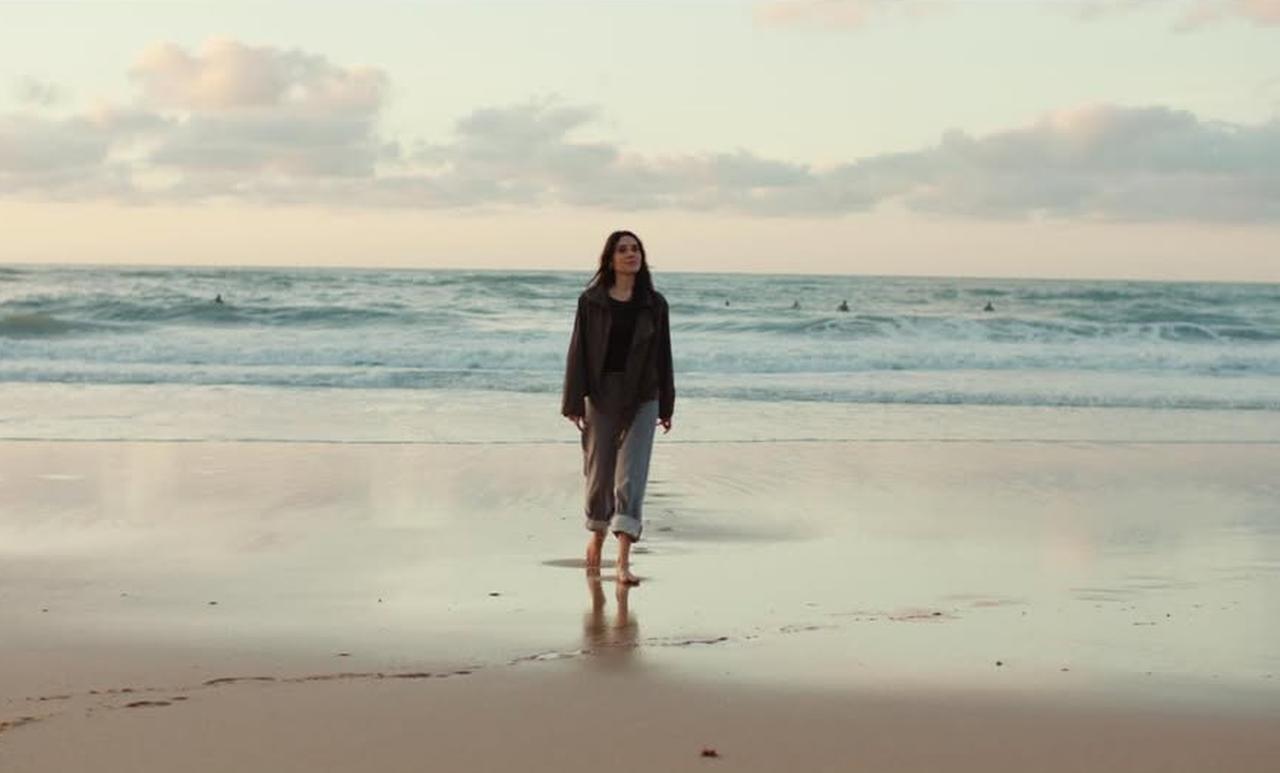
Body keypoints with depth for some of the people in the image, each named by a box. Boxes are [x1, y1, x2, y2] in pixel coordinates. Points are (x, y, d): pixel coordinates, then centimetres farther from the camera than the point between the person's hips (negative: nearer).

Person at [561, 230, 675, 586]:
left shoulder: (654, 304, 4)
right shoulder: (591, 301, 0)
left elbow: (663, 356, 8)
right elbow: (578, 352, -1)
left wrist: (666, 406, 8)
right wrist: (573, 403, -7)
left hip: (641, 399, 0)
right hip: (601, 396, 0)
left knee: (631, 477, -7)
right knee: (599, 472, 9)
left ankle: (624, 562, -11)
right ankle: (597, 533, 37)